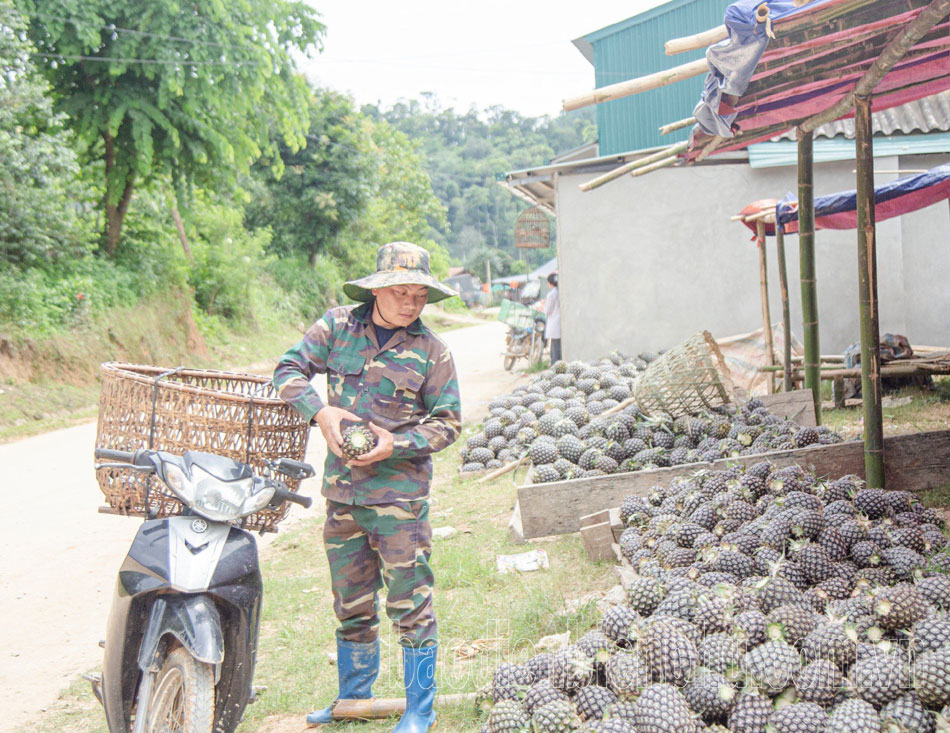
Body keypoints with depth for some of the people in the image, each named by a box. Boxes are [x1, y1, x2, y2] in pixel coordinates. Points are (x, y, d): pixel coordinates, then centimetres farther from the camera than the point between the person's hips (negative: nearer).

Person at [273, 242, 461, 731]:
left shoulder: (431, 350, -5)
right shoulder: (338, 326, 2)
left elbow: (447, 421, -1)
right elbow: (288, 370, 3)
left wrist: (397, 444, -16)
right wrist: (321, 411, -14)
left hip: (399, 489, -3)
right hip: (342, 488, 3)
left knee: (410, 601, -2)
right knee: (350, 601, 16)